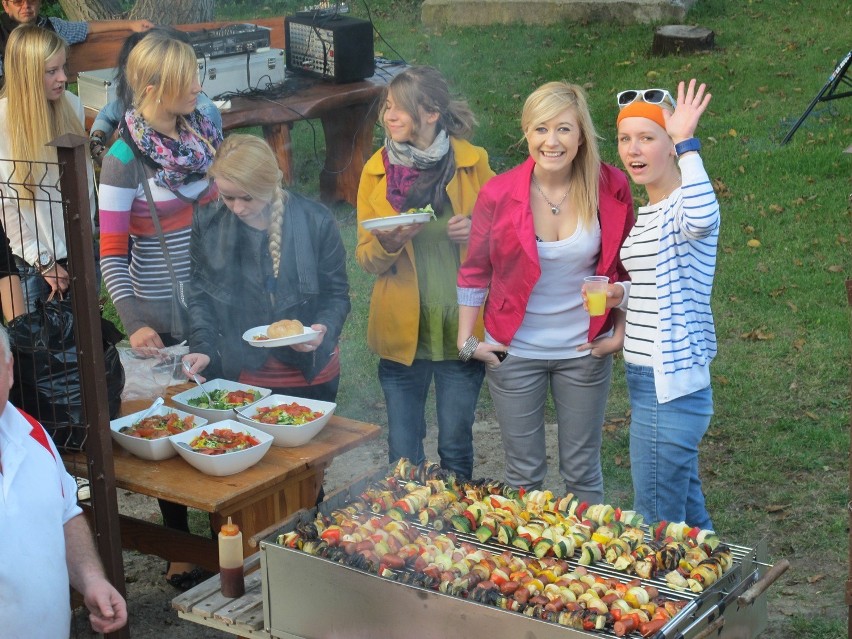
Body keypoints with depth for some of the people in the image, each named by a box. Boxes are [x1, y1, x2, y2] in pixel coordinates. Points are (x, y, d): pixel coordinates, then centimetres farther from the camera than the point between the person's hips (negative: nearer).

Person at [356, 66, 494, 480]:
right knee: (403, 451, 9)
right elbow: (365, 257, 5)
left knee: (456, 445, 8)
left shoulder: (472, 163, -2)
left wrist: (477, 232, -15)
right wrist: (387, 243, -17)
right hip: (401, 329, 1)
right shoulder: (377, 170, 3)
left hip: (461, 325, -1)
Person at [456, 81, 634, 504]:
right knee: (524, 473, 9)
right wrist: (466, 340, -2)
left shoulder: (610, 189, -10)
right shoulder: (498, 194, -12)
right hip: (515, 352, 0)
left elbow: (625, 266, 4)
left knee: (582, 470, 12)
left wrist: (621, 331, -1)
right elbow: (475, 271, 1)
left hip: (584, 351, 1)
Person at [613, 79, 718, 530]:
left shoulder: (683, 207, -15)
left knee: (654, 524, -2)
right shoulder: (643, 213, 14)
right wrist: (619, 297, 5)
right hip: (646, 382, 10)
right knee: (687, 514, 23)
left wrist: (685, 143, -36)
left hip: (672, 387, -10)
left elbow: (703, 218, -42)